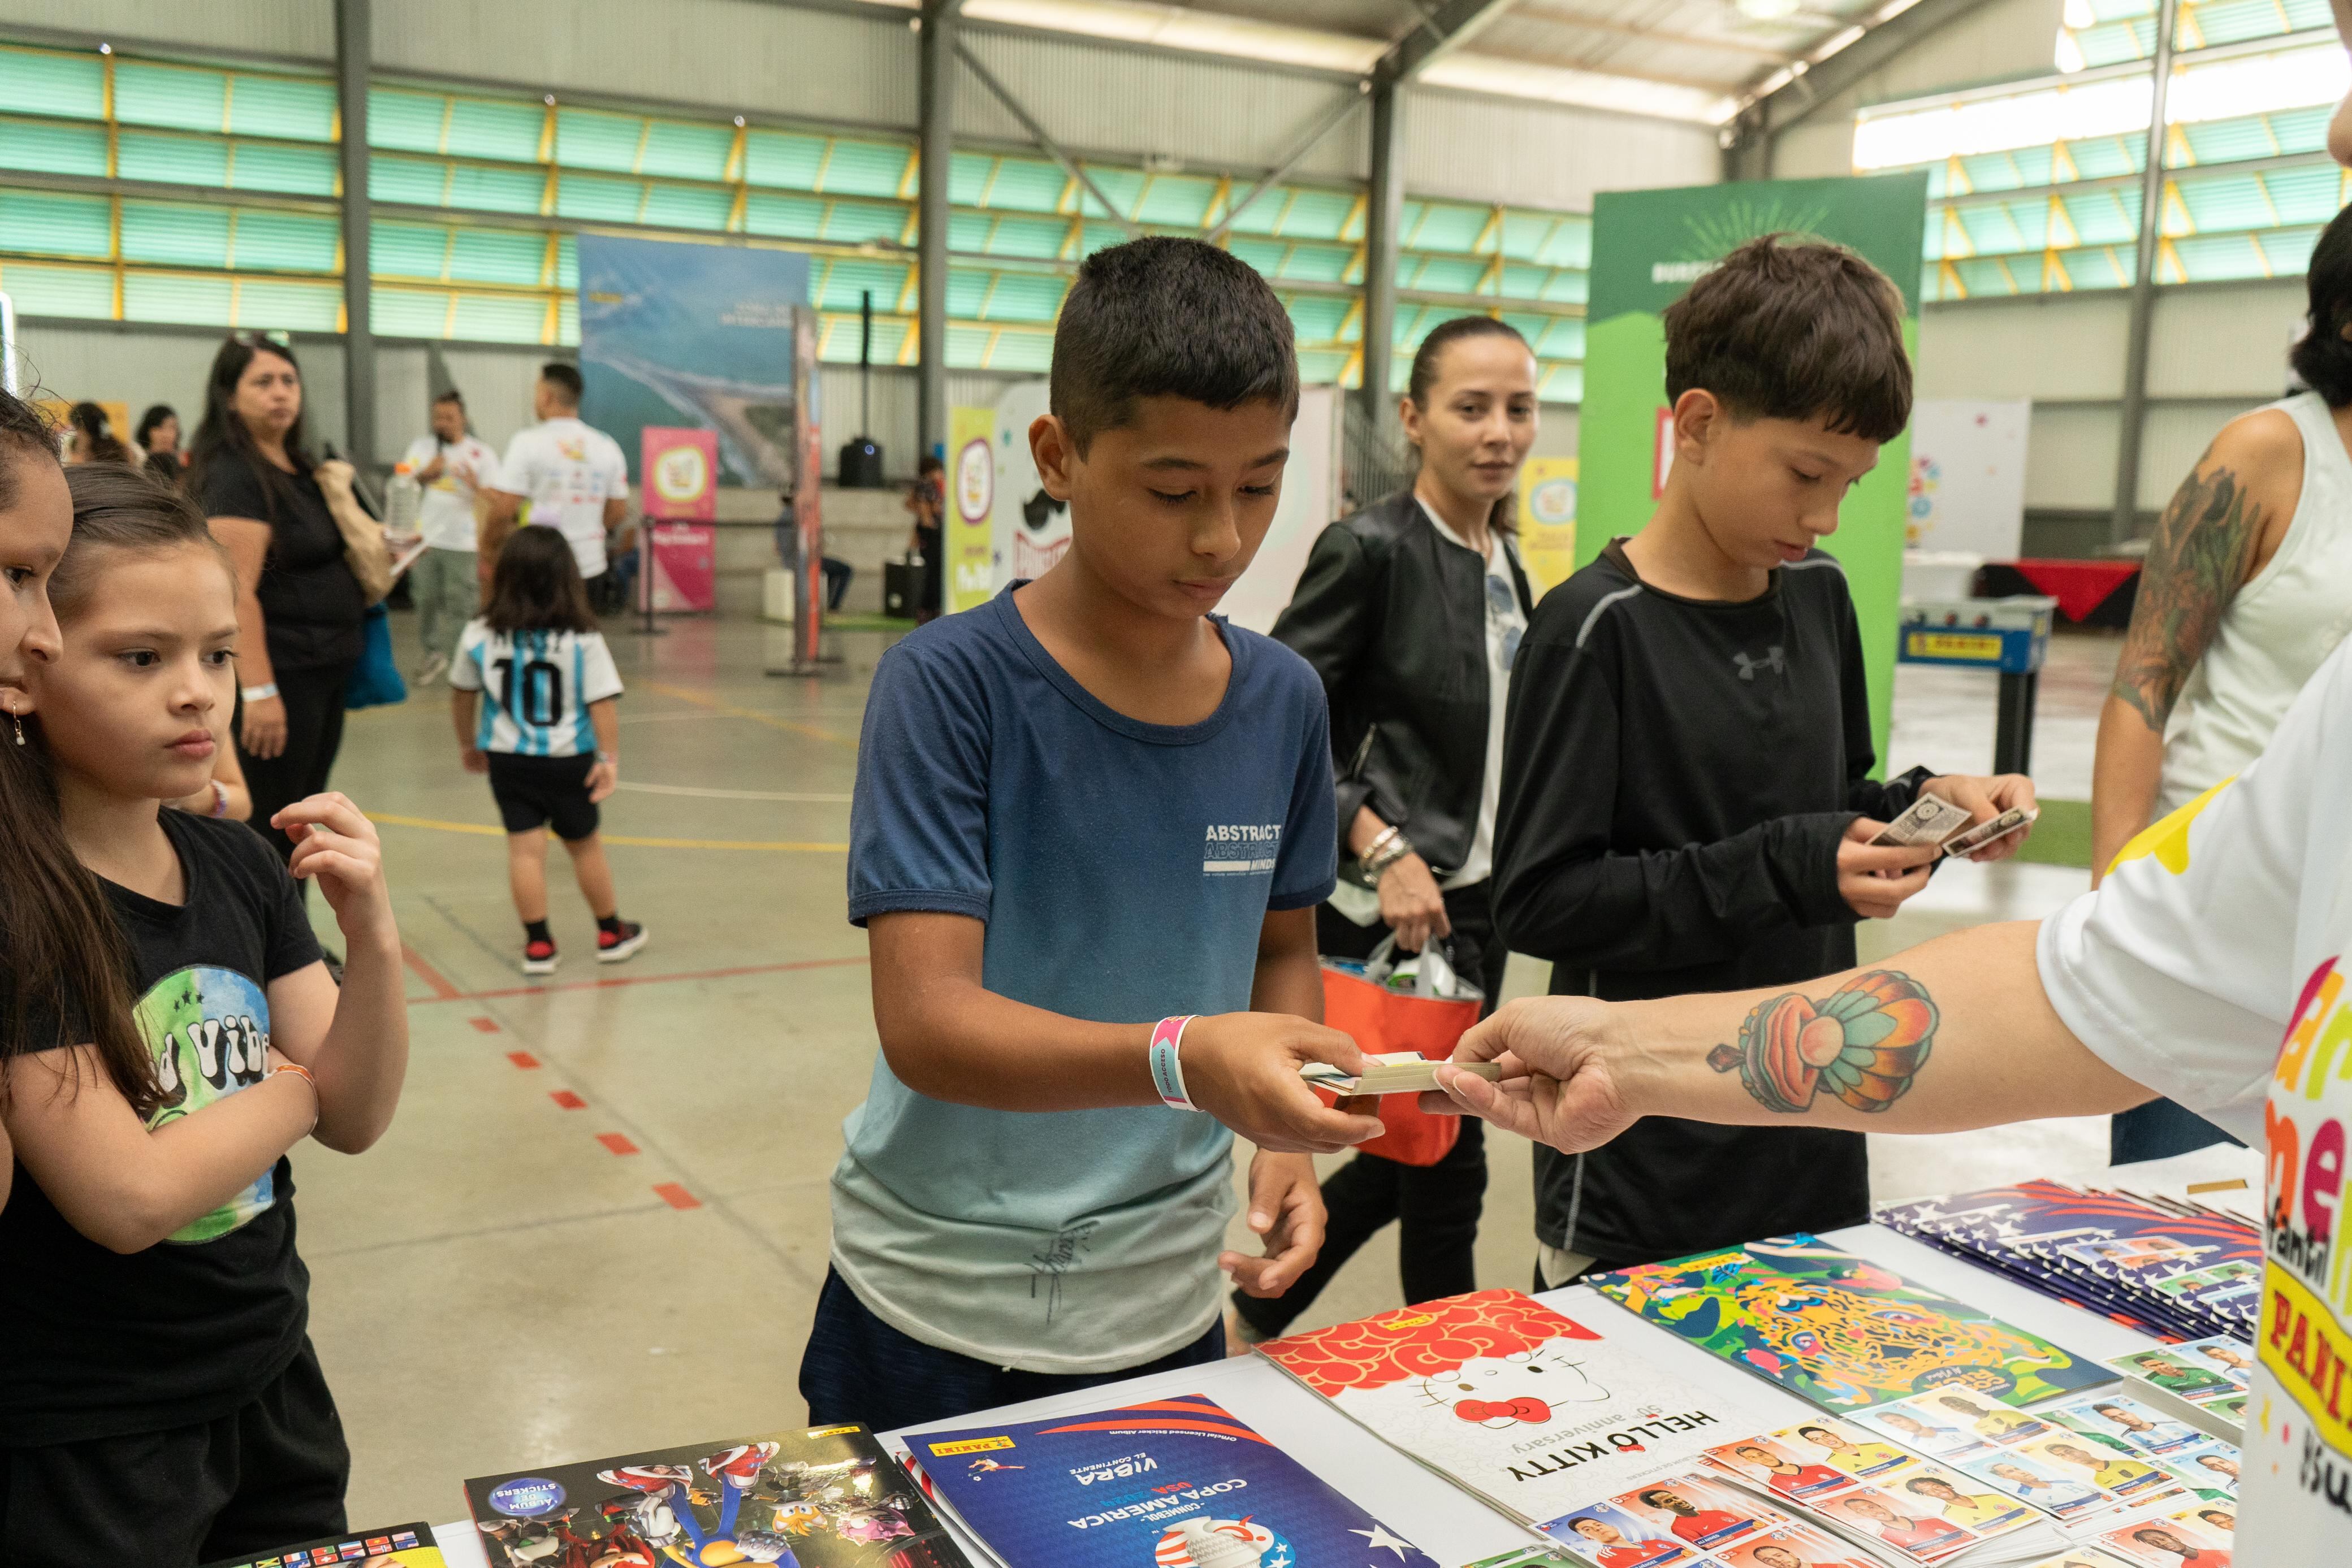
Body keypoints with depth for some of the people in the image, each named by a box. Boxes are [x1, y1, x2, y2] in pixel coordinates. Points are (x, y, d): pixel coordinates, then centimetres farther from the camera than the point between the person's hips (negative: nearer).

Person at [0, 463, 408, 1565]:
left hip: (271, 1387, 6)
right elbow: (128, 1195, -25)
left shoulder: (240, 868, -1)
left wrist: (372, 938, -19)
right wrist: (301, 1076, -10)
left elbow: (355, 1122, -3)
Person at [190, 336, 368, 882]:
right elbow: (236, 591, -22)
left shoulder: (299, 467, 13)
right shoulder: (233, 475, -14)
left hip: (324, 671, 9)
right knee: (268, 832, -3)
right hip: (278, 675, -9)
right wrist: (259, 691, -27)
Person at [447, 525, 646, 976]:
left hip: (507, 758, 1)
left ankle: (537, 944, 7)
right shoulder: (583, 639, -15)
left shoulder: (479, 635, -5)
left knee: (525, 847, 6)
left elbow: (462, 694, 7)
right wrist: (610, 760, -7)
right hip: (569, 759, -1)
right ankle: (611, 934, 27)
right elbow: (603, 703, -15)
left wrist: (468, 744, 22)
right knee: (584, 844, 15)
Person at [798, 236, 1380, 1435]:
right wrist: (1183, 1059, -38)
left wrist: (1286, 1138, -7)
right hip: (939, 1307, -3)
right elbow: (926, 1021, -23)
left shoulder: (1283, 701, -2)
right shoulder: (950, 683, -16)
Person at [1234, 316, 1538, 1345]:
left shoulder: (1505, 561, 10)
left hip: (1471, 898, 9)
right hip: (1387, 904, -8)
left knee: (1412, 1149, 17)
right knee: (1445, 1157, 2)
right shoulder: (1370, 548, -14)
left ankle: (1257, 1315, 35)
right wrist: (1384, 850, -22)